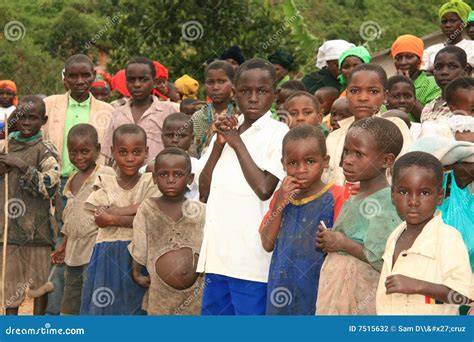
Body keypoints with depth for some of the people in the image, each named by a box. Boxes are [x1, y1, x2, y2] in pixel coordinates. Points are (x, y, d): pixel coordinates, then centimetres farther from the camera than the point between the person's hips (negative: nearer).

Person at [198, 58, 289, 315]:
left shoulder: (279, 134, -5)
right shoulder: (226, 131, 14)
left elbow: (264, 188, -17)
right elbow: (204, 193, 9)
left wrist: (237, 143, -8)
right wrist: (219, 144, -2)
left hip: (253, 257, -7)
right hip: (219, 253, 7)